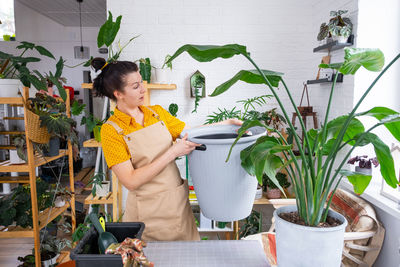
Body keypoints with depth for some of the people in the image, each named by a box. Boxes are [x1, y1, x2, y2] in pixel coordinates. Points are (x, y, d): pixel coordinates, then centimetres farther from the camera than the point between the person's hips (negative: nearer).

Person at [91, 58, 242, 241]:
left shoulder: (157, 112, 3)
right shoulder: (111, 130, -12)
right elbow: (131, 181, -17)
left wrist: (227, 123, 1)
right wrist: (173, 153, -19)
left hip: (179, 203, 5)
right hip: (148, 211, -5)